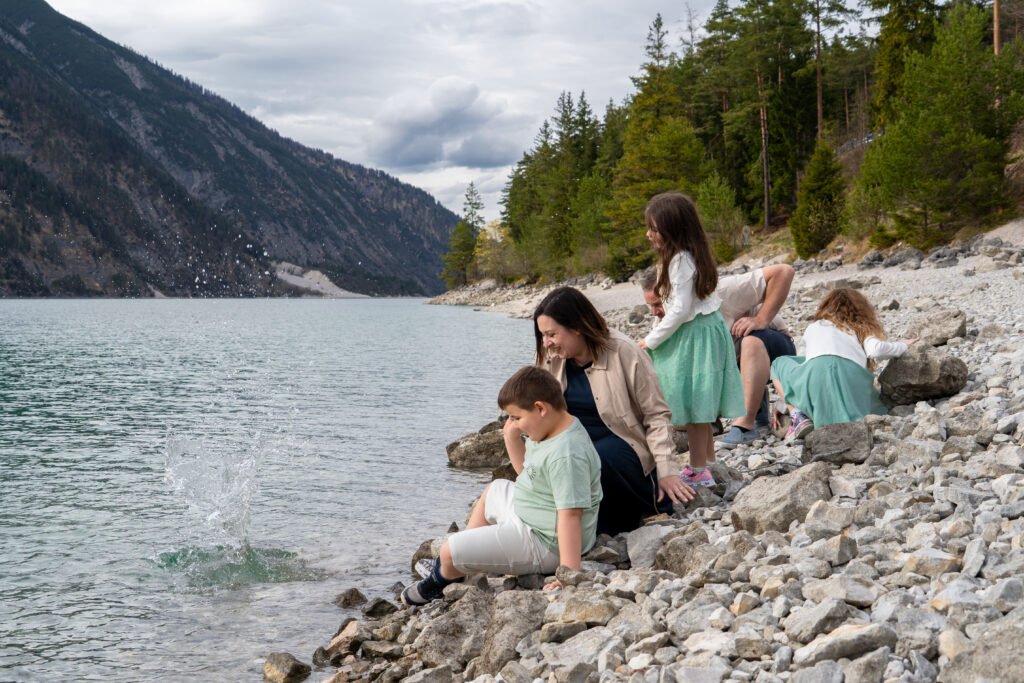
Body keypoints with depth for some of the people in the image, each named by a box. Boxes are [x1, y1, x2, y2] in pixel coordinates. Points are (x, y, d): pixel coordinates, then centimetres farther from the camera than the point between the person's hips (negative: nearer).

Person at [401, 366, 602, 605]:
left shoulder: (566, 455, -31)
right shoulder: (551, 431, 2)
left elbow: (571, 515, -36)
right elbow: (526, 471, 18)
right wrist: (512, 438, 1)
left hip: (543, 544, -11)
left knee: (448, 552, -7)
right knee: (494, 490, 34)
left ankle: (440, 581, 32)